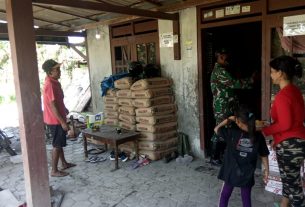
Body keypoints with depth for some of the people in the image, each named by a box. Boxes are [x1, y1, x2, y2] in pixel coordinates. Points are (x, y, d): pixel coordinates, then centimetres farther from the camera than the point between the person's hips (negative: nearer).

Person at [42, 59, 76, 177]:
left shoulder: (54, 82, 7)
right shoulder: (50, 85, -23)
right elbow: (53, 106, -25)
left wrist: (65, 109, 30)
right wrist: (63, 122, -23)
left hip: (58, 119, 10)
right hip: (55, 120, -10)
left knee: (60, 144, 20)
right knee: (57, 145, 0)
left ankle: (64, 163, 34)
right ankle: (54, 171, 11)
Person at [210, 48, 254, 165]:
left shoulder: (220, 70, 17)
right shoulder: (220, 71, -17)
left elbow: (230, 86, 19)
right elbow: (234, 84, -22)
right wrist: (251, 80, -12)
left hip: (225, 107, 10)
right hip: (222, 108, -10)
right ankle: (214, 158, 8)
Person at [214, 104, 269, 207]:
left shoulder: (232, 132, -13)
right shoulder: (258, 136, -7)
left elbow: (216, 129, 1)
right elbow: (264, 156, 0)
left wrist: (228, 119, 1)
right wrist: (266, 170, 12)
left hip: (231, 172, -1)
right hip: (247, 175, 2)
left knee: (224, 195, 18)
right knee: (246, 198, 16)